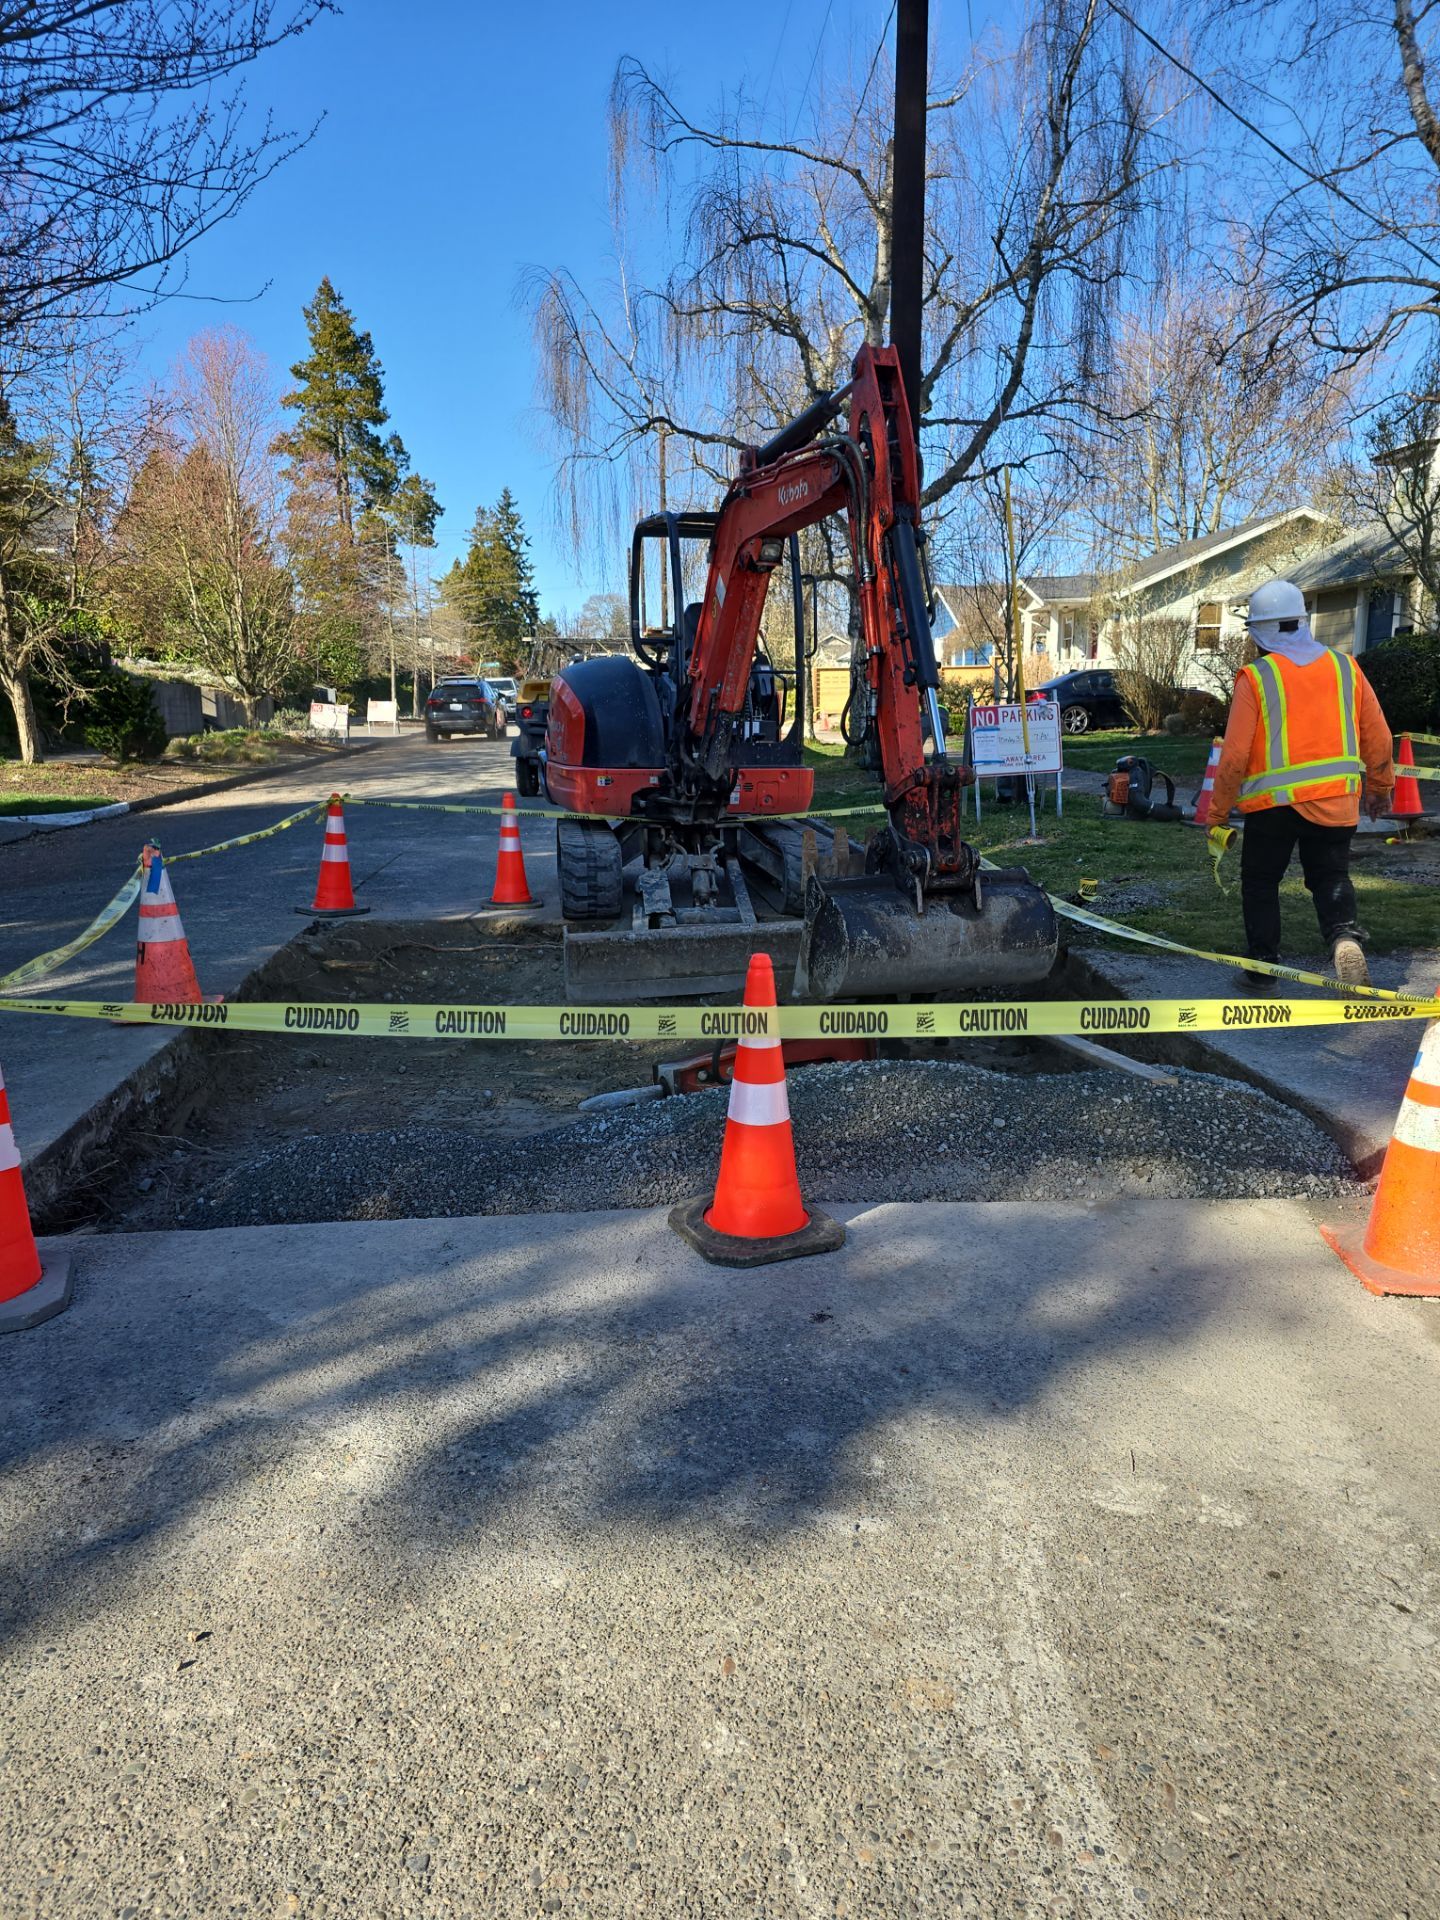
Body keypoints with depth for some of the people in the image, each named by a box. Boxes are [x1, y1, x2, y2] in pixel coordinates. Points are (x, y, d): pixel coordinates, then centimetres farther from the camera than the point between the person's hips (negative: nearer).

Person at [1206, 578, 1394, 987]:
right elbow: (1378, 738, 9)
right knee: (1330, 876, 15)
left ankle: (1263, 964, 17)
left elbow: (1235, 755, -11)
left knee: (1260, 881, 14)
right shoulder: (1344, 666, 4)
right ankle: (1344, 936, -13)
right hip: (1335, 799, 3)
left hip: (1273, 801, -3)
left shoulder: (1254, 677, -8)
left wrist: (1218, 811, 0)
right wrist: (1380, 786, 25)